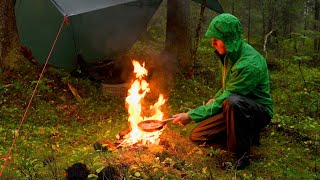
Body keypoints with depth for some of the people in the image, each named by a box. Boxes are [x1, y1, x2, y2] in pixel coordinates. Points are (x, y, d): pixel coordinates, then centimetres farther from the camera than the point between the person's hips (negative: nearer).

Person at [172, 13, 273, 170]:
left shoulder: (249, 64, -30)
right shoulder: (231, 54, -2)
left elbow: (225, 99, -27)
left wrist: (191, 115, -23)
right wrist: (215, 99, -1)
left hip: (259, 111, -8)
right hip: (236, 109, 8)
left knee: (232, 101, -41)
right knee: (197, 135, 2)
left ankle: (241, 155, -22)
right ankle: (247, 133, 14)